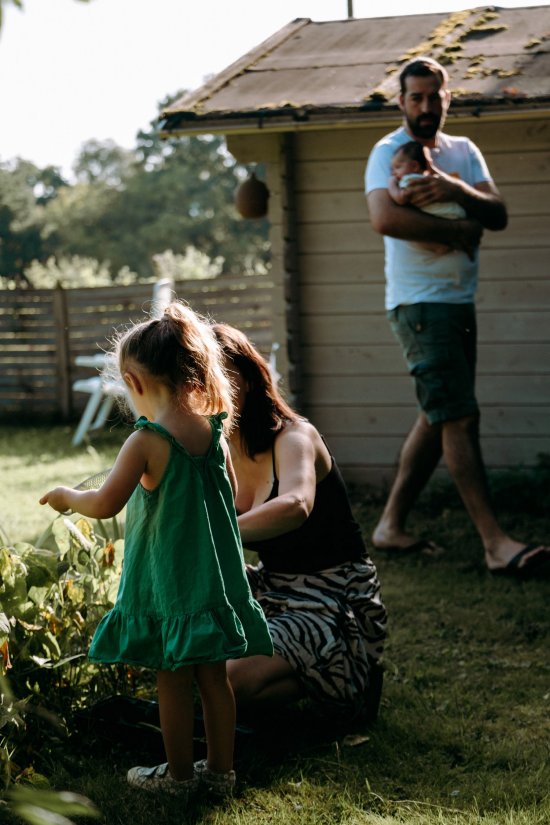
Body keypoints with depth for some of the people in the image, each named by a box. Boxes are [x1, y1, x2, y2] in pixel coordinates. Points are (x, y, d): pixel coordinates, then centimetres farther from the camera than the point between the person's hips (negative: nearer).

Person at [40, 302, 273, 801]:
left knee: (174, 680, 7)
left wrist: (67, 496, -3)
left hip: (167, 581, -6)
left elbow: (105, 503, -22)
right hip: (215, 572, 6)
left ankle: (179, 775, 19)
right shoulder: (212, 430, 1)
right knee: (214, 675, 14)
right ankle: (221, 769, 24)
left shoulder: (147, 441, -18)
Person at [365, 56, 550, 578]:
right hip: (419, 304, -8)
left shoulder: (463, 151, 13)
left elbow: (498, 216, 3)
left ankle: (391, 525, 20)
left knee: (437, 419, 11)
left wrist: (458, 191, -17)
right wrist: (459, 231, -16)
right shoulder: (388, 152, -6)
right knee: (460, 418, -12)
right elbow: (385, 219, -24)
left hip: (459, 301, 8)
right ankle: (495, 543, -14)